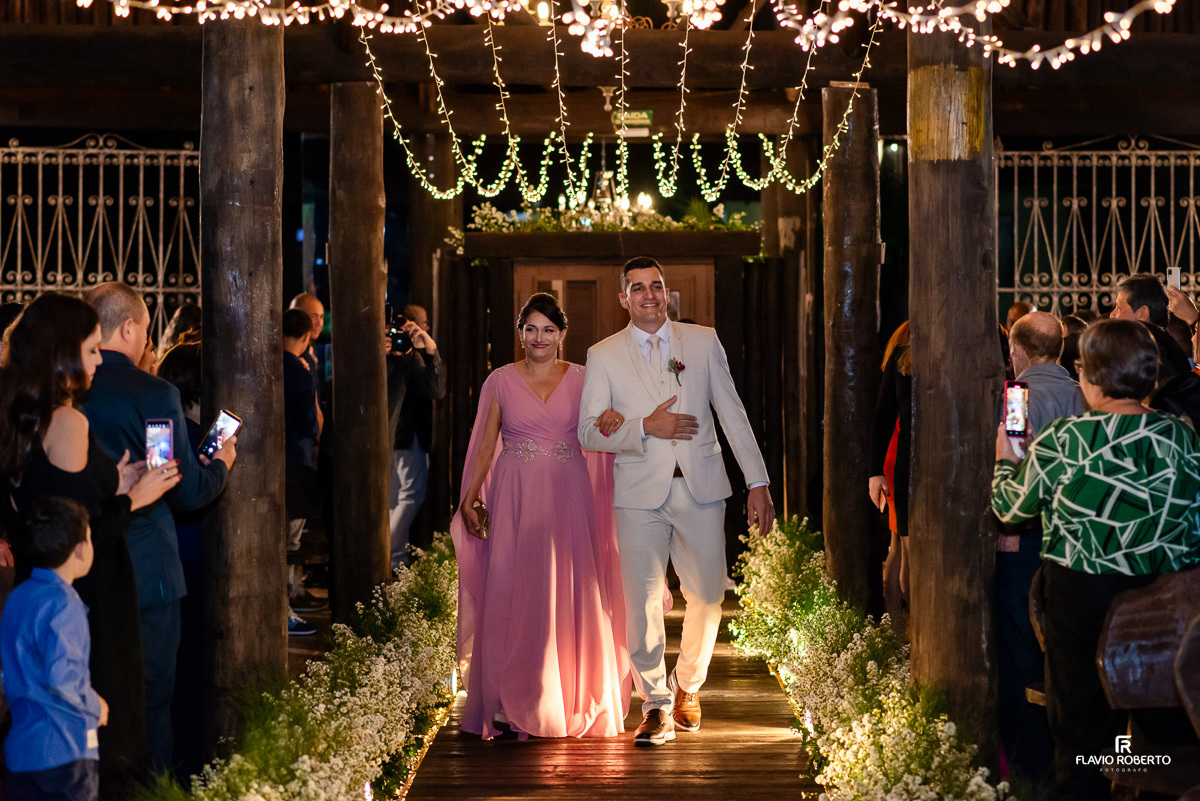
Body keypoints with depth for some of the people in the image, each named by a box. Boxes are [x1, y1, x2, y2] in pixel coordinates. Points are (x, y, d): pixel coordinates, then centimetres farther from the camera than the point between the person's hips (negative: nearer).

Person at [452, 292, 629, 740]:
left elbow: (599, 430, 8)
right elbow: (485, 444, 6)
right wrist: (470, 498, 0)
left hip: (568, 500, 1)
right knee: (512, 595, -3)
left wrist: (615, 418, -15)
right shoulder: (500, 381, 5)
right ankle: (512, 701, 6)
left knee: (570, 596, 0)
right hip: (515, 499, -1)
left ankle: (571, 700, 12)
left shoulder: (581, 379, 7)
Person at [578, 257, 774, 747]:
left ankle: (688, 687, 29)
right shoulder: (603, 356, 5)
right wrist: (645, 428, -14)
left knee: (707, 596, 5)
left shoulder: (704, 342, 8)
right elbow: (589, 433, 2)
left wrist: (758, 482, 3)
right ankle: (656, 705, 7)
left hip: (701, 488, 2)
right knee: (642, 601, -7)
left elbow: (733, 415, 8)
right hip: (640, 492, -1)